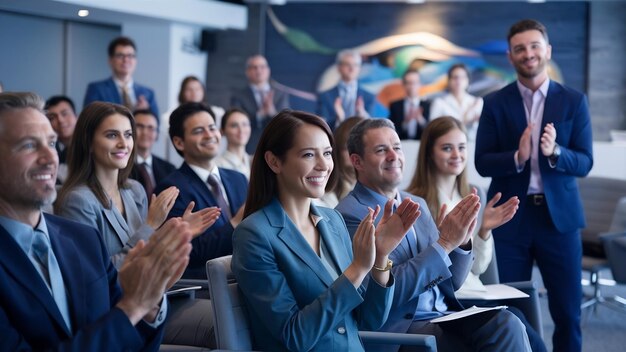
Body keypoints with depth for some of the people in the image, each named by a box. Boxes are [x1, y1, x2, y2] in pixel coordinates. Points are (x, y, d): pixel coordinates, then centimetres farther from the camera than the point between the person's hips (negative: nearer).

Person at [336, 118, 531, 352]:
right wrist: (444, 242, -18)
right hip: (399, 327, -6)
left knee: (508, 323, -21)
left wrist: (462, 241, -4)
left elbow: (450, 283, 15)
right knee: (505, 333, -23)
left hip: (446, 316, 7)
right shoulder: (350, 215, -8)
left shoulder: (417, 204, 14)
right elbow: (390, 290, -17)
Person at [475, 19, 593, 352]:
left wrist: (555, 152, -21)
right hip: (509, 218, 0)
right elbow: (482, 163, -2)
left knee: (568, 311, 5)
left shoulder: (574, 101, 2)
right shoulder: (494, 103, 2)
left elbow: (584, 163, -1)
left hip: (559, 216, 0)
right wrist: (518, 157, -21)